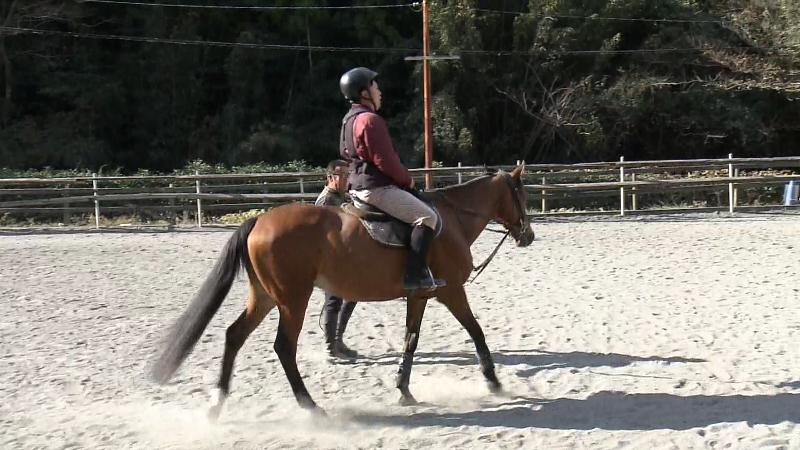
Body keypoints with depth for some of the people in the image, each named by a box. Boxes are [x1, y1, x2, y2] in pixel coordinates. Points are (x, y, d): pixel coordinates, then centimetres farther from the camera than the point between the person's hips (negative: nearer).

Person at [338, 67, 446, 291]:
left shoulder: (350, 119, 16)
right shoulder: (371, 120, -17)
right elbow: (385, 160, -21)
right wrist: (407, 179, -3)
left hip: (356, 185, 11)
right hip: (376, 187, -11)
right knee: (427, 217, -13)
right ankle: (415, 274, -18)